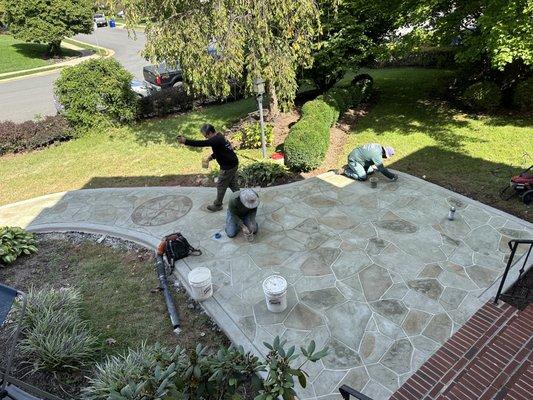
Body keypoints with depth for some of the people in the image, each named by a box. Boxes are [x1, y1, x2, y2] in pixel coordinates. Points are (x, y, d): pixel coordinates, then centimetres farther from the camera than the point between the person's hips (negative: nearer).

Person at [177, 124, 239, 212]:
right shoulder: (218, 137, 9)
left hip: (228, 166, -10)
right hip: (233, 163, 10)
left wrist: (185, 141, -36)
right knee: (233, 184, 21)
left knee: (221, 186, 5)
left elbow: (201, 143, -34)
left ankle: (217, 205, 19)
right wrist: (210, 157, 7)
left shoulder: (217, 140, -24)